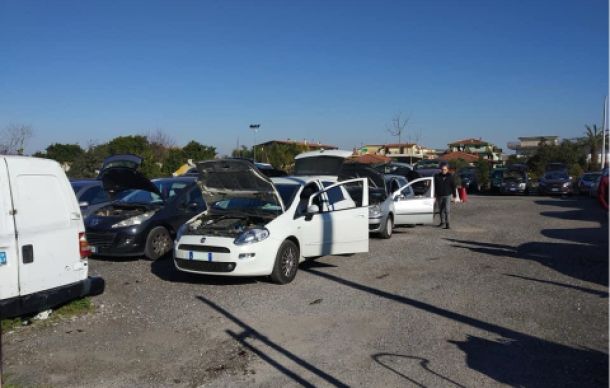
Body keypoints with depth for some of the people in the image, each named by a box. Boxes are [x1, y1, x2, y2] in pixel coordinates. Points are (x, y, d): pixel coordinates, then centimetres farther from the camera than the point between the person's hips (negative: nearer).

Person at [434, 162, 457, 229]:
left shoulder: (450, 176, -2)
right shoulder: (437, 176, 0)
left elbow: (453, 186, 4)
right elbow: (435, 186, 5)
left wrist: (454, 195, 2)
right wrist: (435, 194, 4)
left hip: (447, 195, -2)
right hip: (439, 195, 3)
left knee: (447, 210, -12)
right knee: (441, 209, 12)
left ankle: (447, 223, -9)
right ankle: (442, 222, 27)